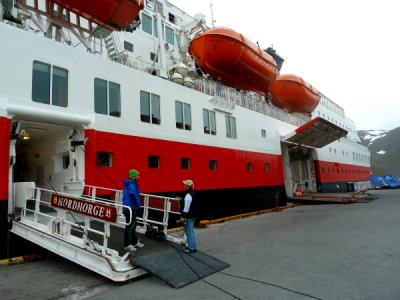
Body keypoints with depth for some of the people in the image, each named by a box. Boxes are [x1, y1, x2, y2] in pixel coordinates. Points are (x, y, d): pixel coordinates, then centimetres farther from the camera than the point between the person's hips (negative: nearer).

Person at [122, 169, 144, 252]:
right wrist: (138, 206, -15)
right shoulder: (131, 184, -18)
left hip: (128, 207, 11)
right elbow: (133, 196, -25)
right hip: (130, 208, -11)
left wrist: (137, 206, 19)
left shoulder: (131, 183, 14)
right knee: (130, 225, -2)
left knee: (133, 224, 19)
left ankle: (135, 242, 31)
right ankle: (127, 245, 7)